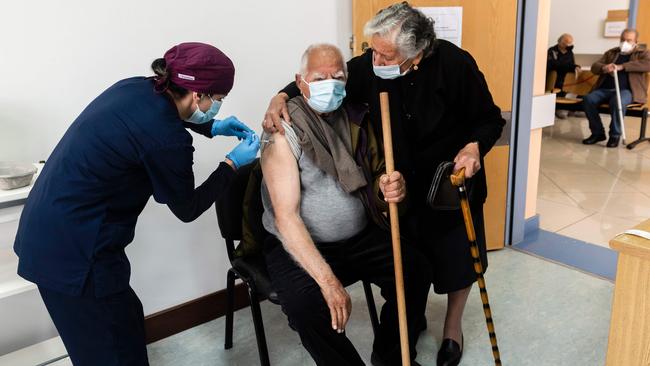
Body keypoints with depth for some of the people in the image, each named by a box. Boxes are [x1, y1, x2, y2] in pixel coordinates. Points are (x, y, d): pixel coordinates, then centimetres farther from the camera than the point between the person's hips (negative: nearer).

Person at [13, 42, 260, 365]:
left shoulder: (137, 88, -2)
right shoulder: (166, 139, -25)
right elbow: (187, 209, -7)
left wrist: (211, 128, 20)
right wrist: (234, 163, 0)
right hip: (72, 249, -9)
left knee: (126, 320, 23)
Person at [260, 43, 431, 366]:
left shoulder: (357, 119, 1)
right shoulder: (284, 132, -15)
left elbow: (377, 173, 11)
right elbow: (286, 217, -21)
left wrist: (391, 186, -17)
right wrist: (328, 280, -29)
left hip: (360, 238, 5)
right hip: (299, 246, -5)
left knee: (416, 269, -10)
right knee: (306, 305, -30)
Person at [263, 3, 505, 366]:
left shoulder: (455, 64, -24)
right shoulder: (370, 64, -18)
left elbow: (491, 119, -11)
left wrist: (474, 146, -31)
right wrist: (282, 97, -21)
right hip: (401, 183, 2)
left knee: (456, 257, 13)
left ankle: (453, 325, 42)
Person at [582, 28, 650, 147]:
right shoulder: (611, 53, 23)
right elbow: (594, 67, 12)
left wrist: (621, 67, -18)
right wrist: (604, 68, -14)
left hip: (627, 90, -4)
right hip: (605, 89, 4)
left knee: (618, 102, -38)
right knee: (588, 99, -25)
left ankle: (615, 135, -18)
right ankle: (598, 133, -10)